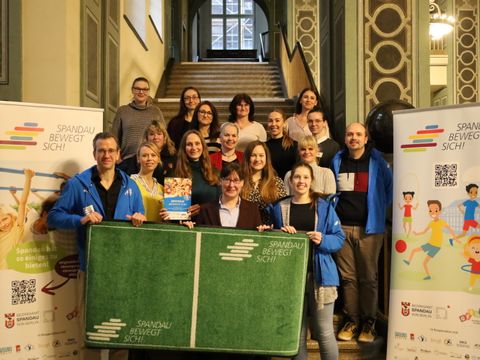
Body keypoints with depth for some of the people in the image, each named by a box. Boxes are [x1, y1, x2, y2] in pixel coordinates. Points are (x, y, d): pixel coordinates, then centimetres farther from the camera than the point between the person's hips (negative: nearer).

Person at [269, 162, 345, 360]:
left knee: (324, 332, 2)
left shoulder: (324, 206, 3)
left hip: (320, 275, -2)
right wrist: (281, 235, -7)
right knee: (296, 333, 9)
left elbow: (339, 238, 1)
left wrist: (323, 240, -17)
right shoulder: (279, 208, 8)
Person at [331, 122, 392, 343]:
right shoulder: (337, 160, 10)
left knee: (369, 277, 2)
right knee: (347, 277, 6)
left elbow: (390, 186, 7)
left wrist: (380, 209, 4)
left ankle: (368, 322, 13)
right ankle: (351, 320, 16)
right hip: (342, 227, 3)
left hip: (368, 227, -3)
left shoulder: (376, 161, 0)